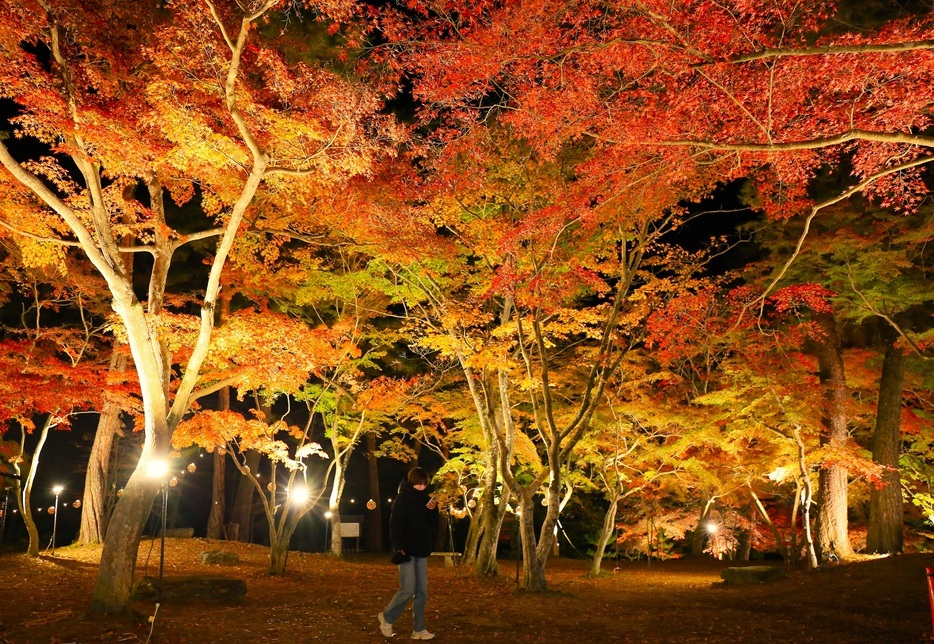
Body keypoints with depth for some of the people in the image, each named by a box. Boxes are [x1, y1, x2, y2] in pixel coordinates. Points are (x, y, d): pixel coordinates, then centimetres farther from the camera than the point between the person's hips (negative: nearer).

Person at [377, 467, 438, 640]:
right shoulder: (402, 498, -8)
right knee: (407, 590, -9)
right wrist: (399, 548, -21)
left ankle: (418, 629, 12)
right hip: (406, 551, -6)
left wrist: (433, 510, -6)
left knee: (422, 592, 5)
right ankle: (387, 617, 13)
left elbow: (433, 524, 13)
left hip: (421, 551, 7)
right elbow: (395, 525, -13)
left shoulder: (425, 499, 10)